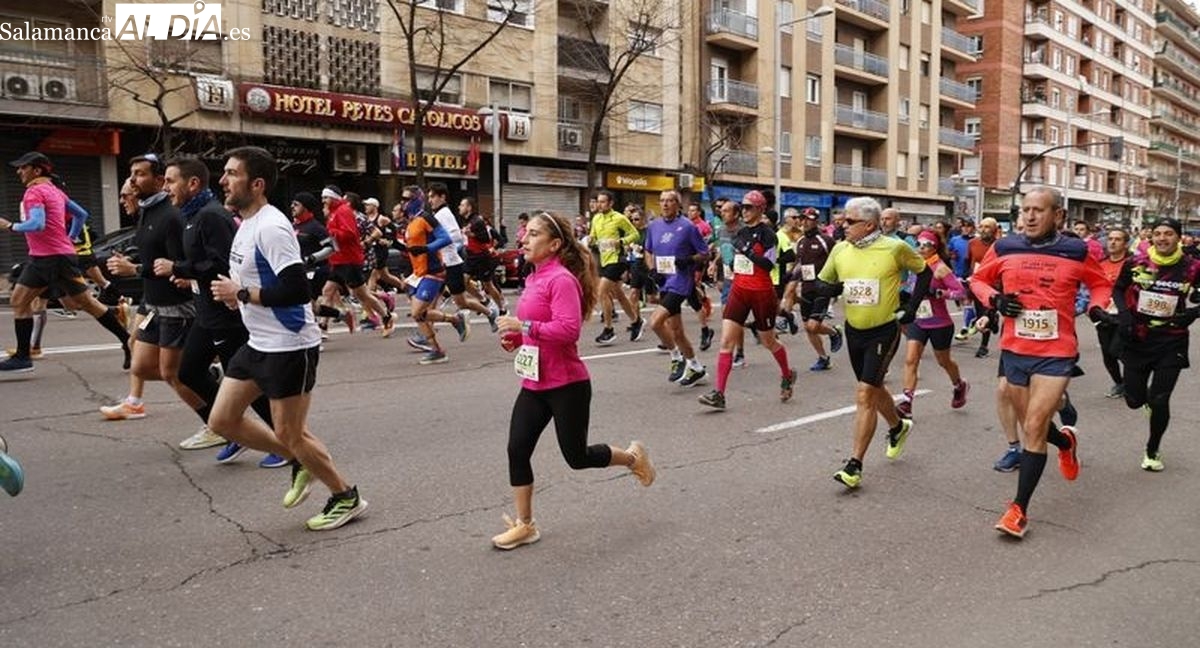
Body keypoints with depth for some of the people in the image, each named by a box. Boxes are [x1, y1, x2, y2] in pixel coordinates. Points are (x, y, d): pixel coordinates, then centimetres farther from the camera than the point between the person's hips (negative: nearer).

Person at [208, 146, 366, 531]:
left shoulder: (271, 227, -20)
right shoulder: (246, 224, 10)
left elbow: (296, 289, -29)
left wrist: (241, 293, -19)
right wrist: (234, 294, 5)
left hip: (289, 345, -10)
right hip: (259, 343, 10)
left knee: (289, 434, 0)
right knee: (222, 420, 12)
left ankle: (346, 498, 19)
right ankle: (299, 464, 27)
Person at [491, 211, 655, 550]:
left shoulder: (562, 279, -17)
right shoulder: (535, 279, 10)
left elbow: (569, 329, -27)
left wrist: (524, 326, -26)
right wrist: (516, 336, 4)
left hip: (566, 385, -8)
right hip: (534, 384, 8)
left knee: (577, 456, 5)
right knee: (517, 450, 1)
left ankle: (633, 457, 32)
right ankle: (524, 525, 15)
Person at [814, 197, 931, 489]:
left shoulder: (894, 248, -13)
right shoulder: (840, 250, -1)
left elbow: (925, 272, 3)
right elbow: (822, 282, 10)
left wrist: (911, 307, -3)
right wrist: (827, 289, -13)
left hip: (884, 331, -6)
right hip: (853, 331, 6)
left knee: (865, 394, -12)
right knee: (873, 389, 22)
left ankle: (854, 465, -7)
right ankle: (898, 427, 51)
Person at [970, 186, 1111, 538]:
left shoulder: (1076, 251, -4)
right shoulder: (1005, 248, -1)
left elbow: (1101, 284, 12)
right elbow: (978, 279, 13)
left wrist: (1096, 306, -8)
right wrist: (994, 299, -6)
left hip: (1056, 354, -3)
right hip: (1014, 351, 3)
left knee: (1034, 428, -9)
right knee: (1032, 426, 17)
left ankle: (1019, 509, 1)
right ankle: (1066, 442, 54)